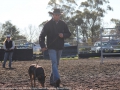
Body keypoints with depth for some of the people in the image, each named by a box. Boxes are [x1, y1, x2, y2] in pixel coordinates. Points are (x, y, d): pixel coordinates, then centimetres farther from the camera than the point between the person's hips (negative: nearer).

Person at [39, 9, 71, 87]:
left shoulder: (63, 24, 4)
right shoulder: (48, 24, -5)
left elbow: (69, 34, 10)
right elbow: (42, 36, -3)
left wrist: (63, 35, -12)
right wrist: (43, 46, -10)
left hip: (60, 47, 5)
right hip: (51, 47, -4)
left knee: (56, 64, 12)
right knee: (54, 63, -19)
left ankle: (52, 80, 22)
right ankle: (57, 79, -32)